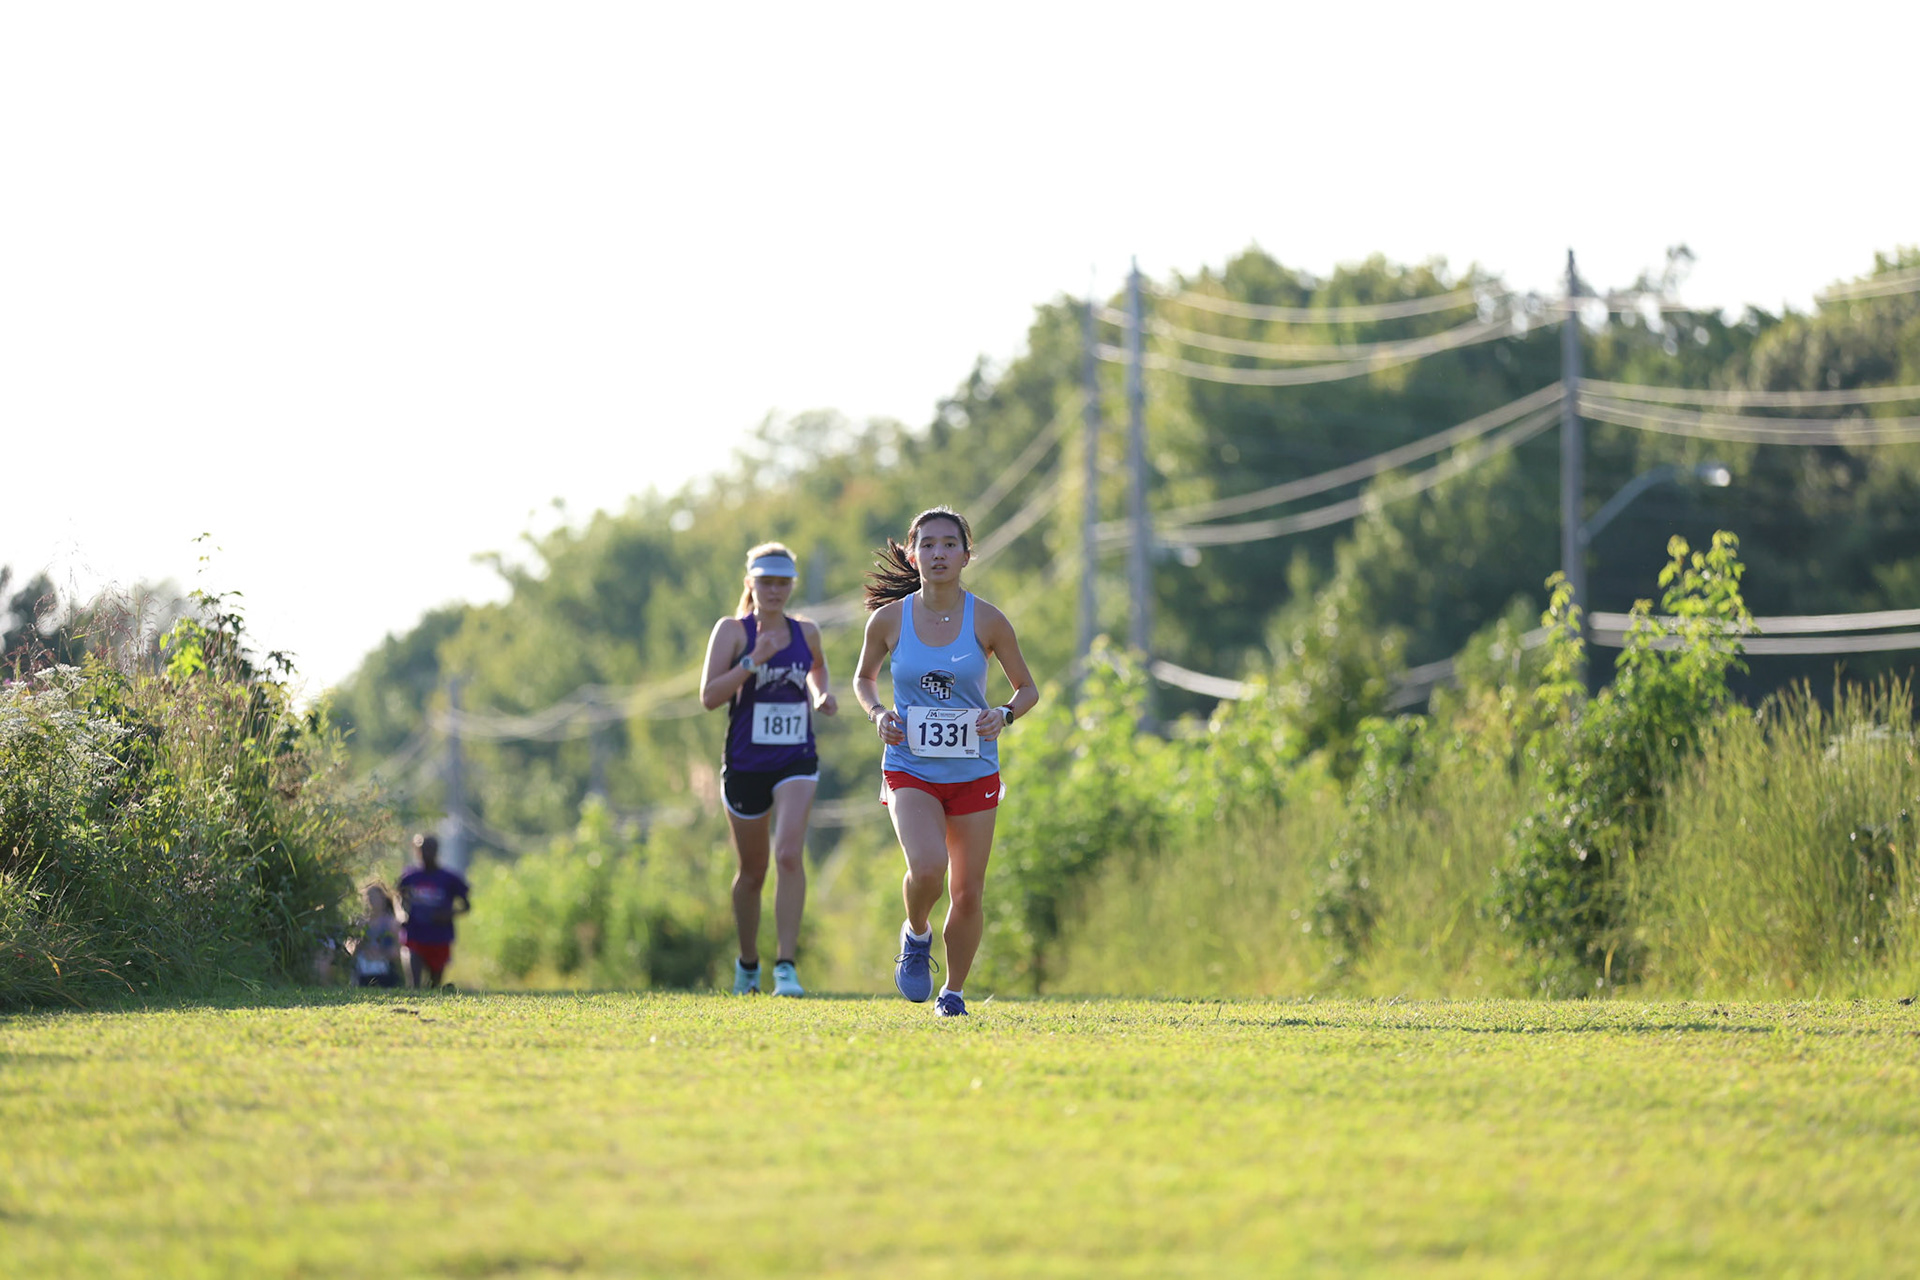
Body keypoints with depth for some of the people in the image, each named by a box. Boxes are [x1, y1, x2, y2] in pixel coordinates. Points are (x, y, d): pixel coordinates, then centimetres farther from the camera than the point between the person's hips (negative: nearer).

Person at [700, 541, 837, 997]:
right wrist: (752, 662, -22)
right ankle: (748, 963, 34)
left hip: (797, 763, 1)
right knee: (752, 870, 11)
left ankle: (786, 966, -21)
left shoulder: (806, 633, 7)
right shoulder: (732, 631, -3)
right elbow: (709, 696, -12)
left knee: (790, 855, -21)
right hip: (745, 766, -1)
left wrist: (822, 696, 9)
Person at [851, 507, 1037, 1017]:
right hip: (909, 769, -1)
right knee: (927, 868, -25)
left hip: (973, 771, 1)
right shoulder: (889, 619, -4)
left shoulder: (986, 620, -5)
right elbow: (864, 677, 14)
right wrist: (877, 714, -7)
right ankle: (916, 934, 8)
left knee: (968, 892, 3)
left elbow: (1027, 688, 6)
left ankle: (954, 991, 25)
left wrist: (1004, 715, -15)